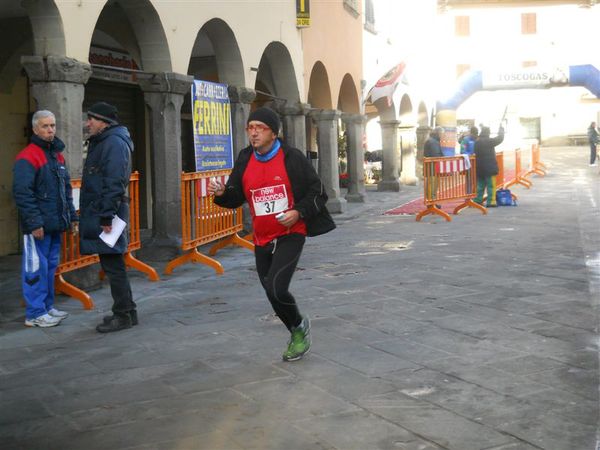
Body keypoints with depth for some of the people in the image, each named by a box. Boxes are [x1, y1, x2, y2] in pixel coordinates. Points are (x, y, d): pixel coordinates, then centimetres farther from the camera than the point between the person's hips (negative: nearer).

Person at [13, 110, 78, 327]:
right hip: (38, 226, -8)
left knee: (51, 266, 14)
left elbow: (66, 190, 22)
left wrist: (72, 216, 17)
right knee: (36, 267, -3)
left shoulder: (57, 154, 16)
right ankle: (35, 314, 3)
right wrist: (34, 223, -21)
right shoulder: (27, 157, -11)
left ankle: (47, 307, 25)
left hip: (55, 224, 8)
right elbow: (22, 193, -18)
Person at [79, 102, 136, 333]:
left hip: (106, 215, -10)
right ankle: (126, 311, 22)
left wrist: (107, 216, -23)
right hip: (98, 214, 10)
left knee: (113, 266, -4)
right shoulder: (101, 142, 19)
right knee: (112, 266, 14)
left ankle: (123, 315, 3)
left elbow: (114, 183, -21)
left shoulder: (114, 143, -13)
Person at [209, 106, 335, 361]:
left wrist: (299, 212, -20)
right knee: (272, 291, 13)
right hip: (262, 239, 6)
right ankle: (299, 334, 37)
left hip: (290, 234, -6)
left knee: (276, 288, -20)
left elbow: (317, 192, -4)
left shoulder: (292, 158, -9)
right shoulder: (244, 161, 4)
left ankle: (299, 326, 10)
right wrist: (222, 193, -12)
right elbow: (236, 197, 10)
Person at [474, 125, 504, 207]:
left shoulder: (477, 142, 4)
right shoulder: (489, 141, -14)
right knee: (491, 185, -2)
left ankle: (478, 200, 17)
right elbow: (500, 139, -5)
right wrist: (501, 129, 10)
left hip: (479, 168, 7)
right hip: (489, 167, -7)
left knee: (480, 185, 15)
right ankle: (490, 202, -4)